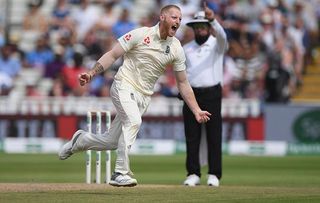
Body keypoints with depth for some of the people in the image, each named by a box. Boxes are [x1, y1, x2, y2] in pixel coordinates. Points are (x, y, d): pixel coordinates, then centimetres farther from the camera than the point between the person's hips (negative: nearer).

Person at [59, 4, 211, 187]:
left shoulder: (176, 49, 4)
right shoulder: (141, 35, -8)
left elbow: (183, 83, 10)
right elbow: (112, 55, -7)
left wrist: (196, 110, 3)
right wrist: (92, 73, -20)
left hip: (144, 96, 5)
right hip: (124, 85, -5)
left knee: (111, 142, 3)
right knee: (133, 121, -31)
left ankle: (80, 141, 33)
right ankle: (121, 173, -26)